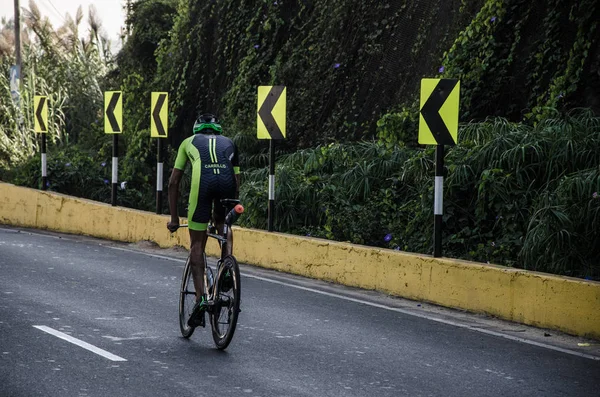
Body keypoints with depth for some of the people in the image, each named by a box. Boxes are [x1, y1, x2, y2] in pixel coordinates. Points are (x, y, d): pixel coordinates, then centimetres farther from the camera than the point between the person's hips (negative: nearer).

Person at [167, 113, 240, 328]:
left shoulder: (189, 142, 33)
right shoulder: (228, 143, 35)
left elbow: (173, 182, 30)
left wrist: (174, 218, 33)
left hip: (202, 181, -1)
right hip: (227, 180, 1)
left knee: (197, 244, 8)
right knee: (223, 224, 33)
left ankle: (201, 297, -3)